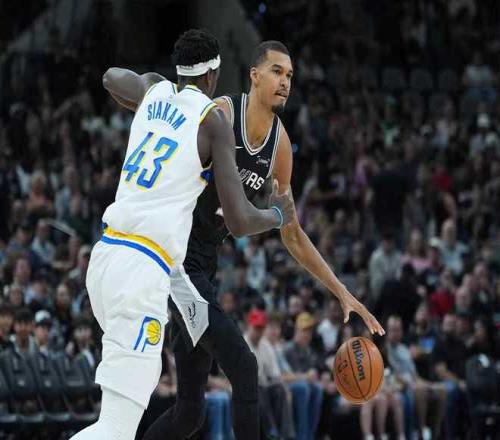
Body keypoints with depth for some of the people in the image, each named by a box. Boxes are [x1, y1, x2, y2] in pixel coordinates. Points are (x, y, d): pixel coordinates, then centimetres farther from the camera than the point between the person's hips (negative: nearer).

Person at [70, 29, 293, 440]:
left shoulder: (154, 92, 16)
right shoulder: (214, 120, -2)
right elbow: (240, 222, -5)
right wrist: (279, 214, 15)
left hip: (105, 253, 8)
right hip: (144, 269, -8)